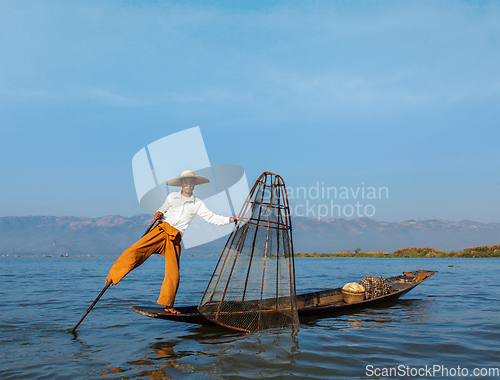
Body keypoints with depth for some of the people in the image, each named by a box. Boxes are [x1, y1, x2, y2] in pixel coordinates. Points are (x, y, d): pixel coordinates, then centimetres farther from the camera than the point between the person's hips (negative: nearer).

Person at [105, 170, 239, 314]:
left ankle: (168, 305, 10)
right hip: (160, 231, 0)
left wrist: (230, 219, 0)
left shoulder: (198, 204, 12)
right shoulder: (172, 196, 13)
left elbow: (212, 218, 9)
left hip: (174, 239, 0)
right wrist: (159, 214, 2)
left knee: (173, 273, -6)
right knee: (135, 250, -21)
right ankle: (112, 275, -3)